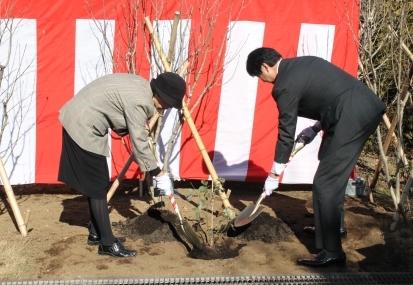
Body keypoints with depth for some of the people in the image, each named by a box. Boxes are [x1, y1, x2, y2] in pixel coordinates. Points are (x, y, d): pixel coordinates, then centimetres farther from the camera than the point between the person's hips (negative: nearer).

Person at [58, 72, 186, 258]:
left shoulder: (141, 86, 6)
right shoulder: (139, 101, -23)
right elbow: (139, 143, -20)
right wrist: (158, 173, -12)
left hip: (78, 122, 10)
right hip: (83, 128, -10)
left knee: (96, 184, 16)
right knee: (98, 186, -3)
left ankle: (96, 234, 27)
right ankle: (107, 244, 6)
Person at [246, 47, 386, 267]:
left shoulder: (285, 85, -9)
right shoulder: (301, 63, 18)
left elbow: (286, 133, -5)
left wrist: (273, 175, 5)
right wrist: (316, 129, 27)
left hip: (352, 117, -10)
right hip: (368, 107, 10)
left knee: (325, 183, -4)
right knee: (331, 176, 24)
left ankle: (331, 251, 1)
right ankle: (329, 224, 40)